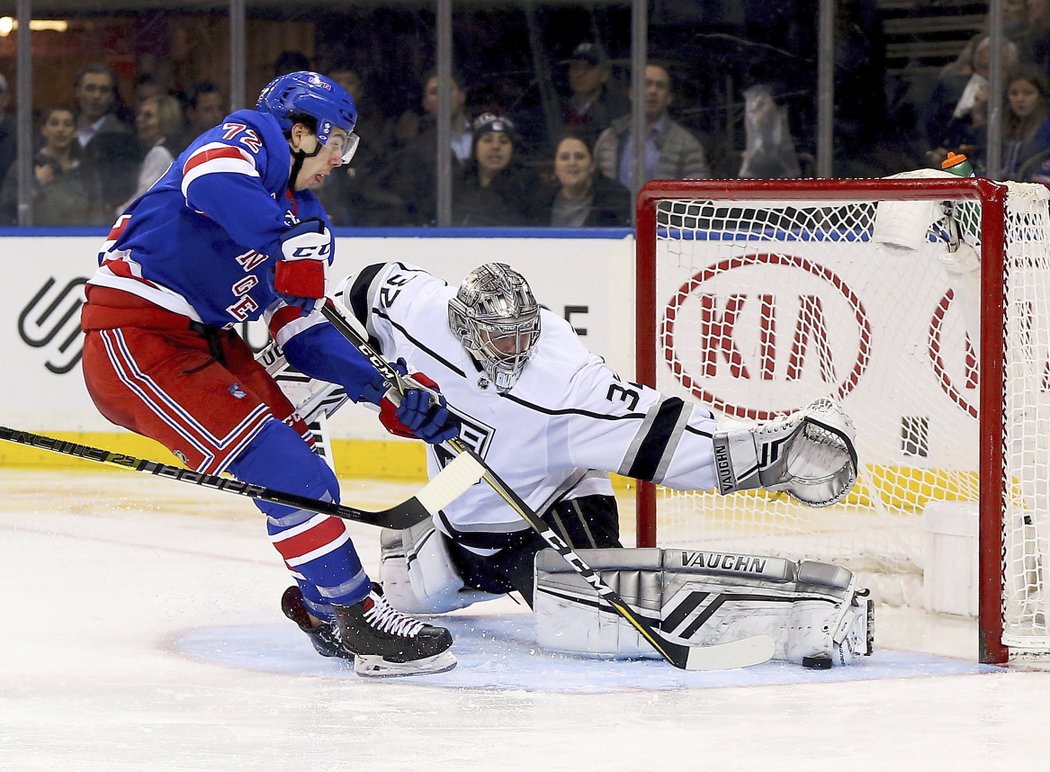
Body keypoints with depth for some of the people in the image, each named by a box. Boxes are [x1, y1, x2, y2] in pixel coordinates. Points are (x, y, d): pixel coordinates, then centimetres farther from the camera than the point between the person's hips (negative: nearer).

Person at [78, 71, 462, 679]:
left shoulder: (305, 217, 17)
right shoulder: (250, 138, -8)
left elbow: (303, 335, 14)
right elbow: (210, 179, -34)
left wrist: (390, 395, 4)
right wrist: (288, 242, -41)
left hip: (205, 338, 10)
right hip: (135, 337, -10)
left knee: (298, 451, 12)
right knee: (280, 469, -14)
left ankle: (326, 611, 27)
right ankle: (360, 623, -8)